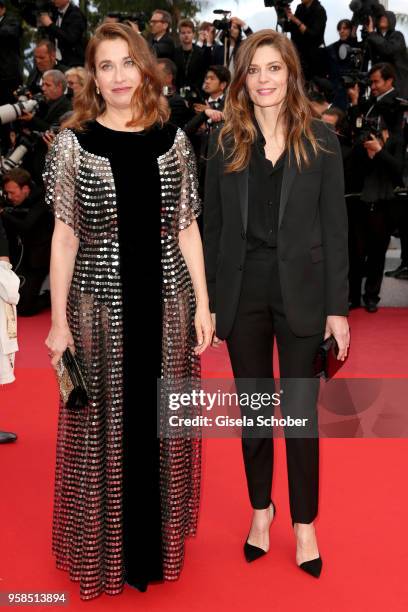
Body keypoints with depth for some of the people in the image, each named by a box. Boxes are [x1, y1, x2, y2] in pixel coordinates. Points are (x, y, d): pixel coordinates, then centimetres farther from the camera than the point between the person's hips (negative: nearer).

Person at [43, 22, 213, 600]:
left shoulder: (173, 140, 4)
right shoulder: (73, 143, -2)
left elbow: (186, 228, 7)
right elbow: (65, 236, -2)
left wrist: (202, 303, 3)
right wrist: (59, 321, -4)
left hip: (167, 301, 2)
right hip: (100, 303, -2)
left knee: (163, 424, 12)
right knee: (105, 428, 8)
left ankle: (158, 543, 34)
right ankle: (105, 551, 29)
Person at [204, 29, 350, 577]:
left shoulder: (320, 140, 0)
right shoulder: (226, 144, 5)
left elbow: (335, 226, -2)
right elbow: (213, 227, 5)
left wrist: (338, 307, -6)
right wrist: (209, 303, 2)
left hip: (300, 290, -2)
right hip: (242, 291, 2)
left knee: (301, 410, 5)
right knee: (253, 408, 12)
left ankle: (305, 523, 22)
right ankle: (261, 508, 31)